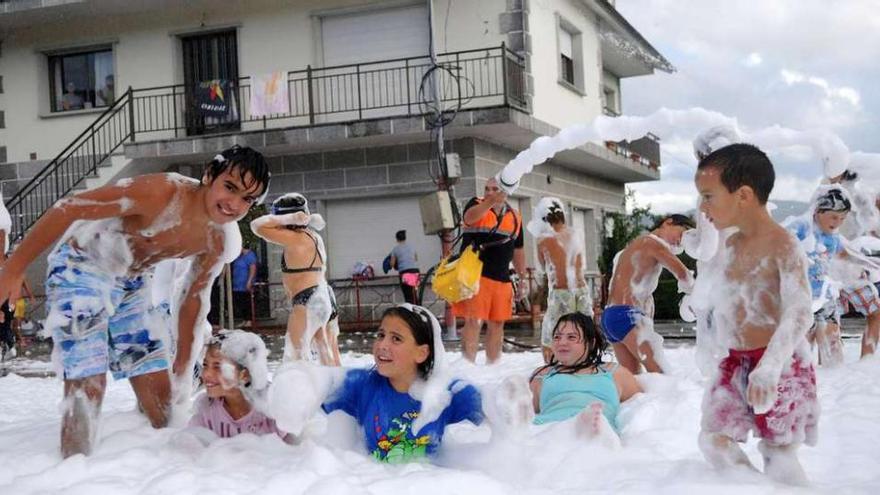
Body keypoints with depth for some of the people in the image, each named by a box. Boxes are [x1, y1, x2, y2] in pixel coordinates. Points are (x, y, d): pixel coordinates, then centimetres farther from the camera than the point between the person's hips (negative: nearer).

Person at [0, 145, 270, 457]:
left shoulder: (223, 242, -11)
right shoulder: (162, 192, -32)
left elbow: (194, 296, 6)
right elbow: (67, 209, -27)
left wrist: (184, 359, 11)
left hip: (132, 284, 6)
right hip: (80, 267, -6)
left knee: (160, 388, 5)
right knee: (88, 384, -14)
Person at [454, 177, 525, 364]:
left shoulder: (515, 217, 14)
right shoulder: (477, 204, 1)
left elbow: (517, 251, 20)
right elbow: (469, 218, -24)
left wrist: (522, 278, 17)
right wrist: (491, 202, -38)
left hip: (502, 279, 5)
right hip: (475, 275, -5)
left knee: (497, 324, 9)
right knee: (473, 321, -9)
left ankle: (493, 365, 18)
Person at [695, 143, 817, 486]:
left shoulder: (782, 246, -16)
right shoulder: (731, 243, 8)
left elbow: (799, 313, -30)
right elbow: (703, 293, 27)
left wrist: (769, 367, -41)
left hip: (777, 365, -7)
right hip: (736, 363, 8)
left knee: (778, 456, -6)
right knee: (713, 439, 6)